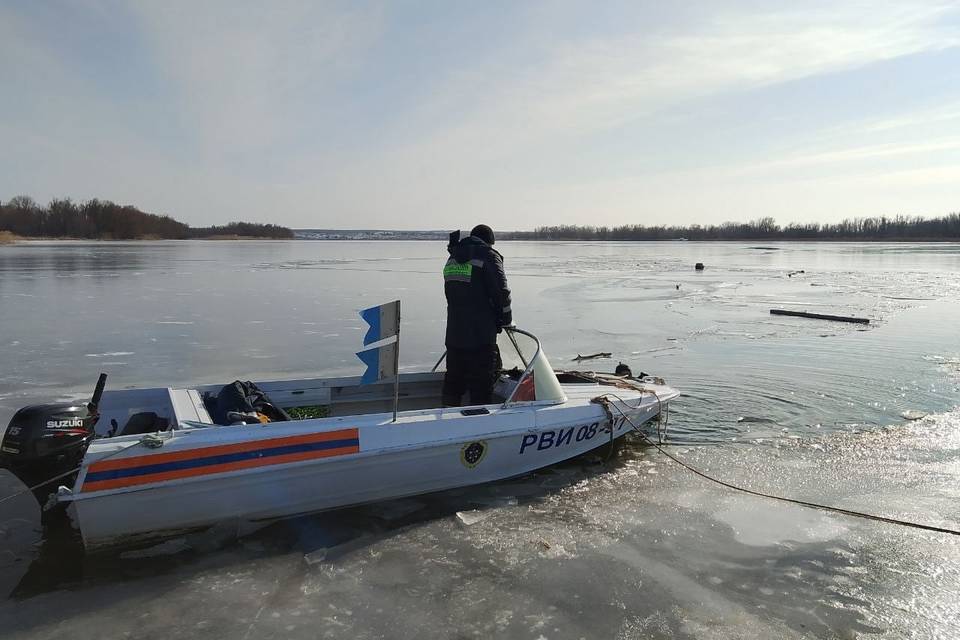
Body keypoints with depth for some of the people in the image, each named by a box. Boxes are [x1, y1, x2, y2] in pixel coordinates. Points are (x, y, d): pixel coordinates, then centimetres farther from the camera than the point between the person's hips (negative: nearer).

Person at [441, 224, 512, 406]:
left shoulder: (452, 259, 15)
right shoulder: (488, 256, -6)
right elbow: (501, 292, -11)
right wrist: (506, 320, 5)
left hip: (453, 334, 7)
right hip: (481, 335, -7)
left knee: (454, 378, 17)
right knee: (482, 382, 0)